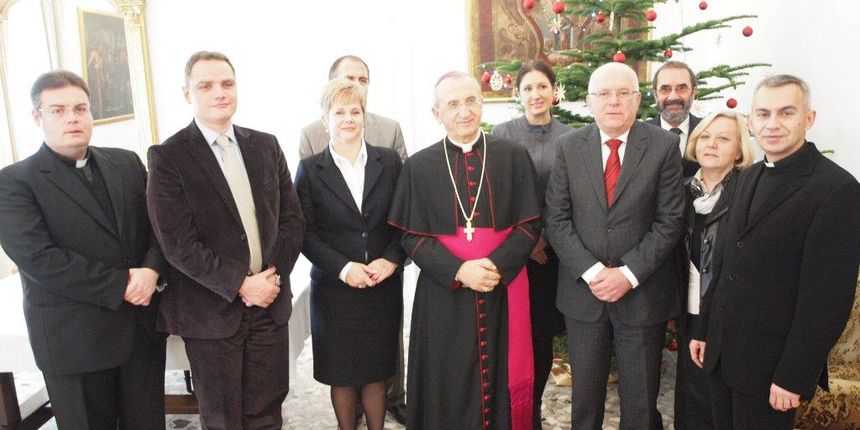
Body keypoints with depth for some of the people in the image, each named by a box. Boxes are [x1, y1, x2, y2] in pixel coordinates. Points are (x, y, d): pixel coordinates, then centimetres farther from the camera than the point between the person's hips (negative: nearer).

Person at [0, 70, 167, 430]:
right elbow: (38, 259, -17)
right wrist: (121, 284, -17)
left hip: (143, 325, 4)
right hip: (75, 339, -4)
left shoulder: (127, 163, 8)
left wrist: (152, 270, -14)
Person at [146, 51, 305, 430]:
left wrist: (274, 275, -7)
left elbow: (292, 217, 6)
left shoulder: (266, 146, 6)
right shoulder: (168, 158, -8)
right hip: (211, 310, -3)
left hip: (269, 301, 4)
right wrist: (240, 285, -15)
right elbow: (178, 244, -14)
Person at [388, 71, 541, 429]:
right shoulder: (418, 167, 1)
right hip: (443, 296, 0)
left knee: (499, 381, 9)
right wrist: (457, 271, -16)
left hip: (503, 293, 1)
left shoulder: (513, 157, 3)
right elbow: (411, 236, -2)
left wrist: (497, 265, -15)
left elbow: (530, 224, 0)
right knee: (448, 390, 8)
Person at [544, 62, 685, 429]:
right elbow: (556, 219, -3)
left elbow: (670, 220, -7)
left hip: (643, 293, -1)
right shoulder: (569, 146, 0)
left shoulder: (664, 146, -4)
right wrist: (592, 272, -14)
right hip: (582, 290, 2)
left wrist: (628, 274, -15)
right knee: (585, 396, 16)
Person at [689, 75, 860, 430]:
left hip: (772, 361, -6)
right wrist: (705, 329, 12)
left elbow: (829, 297, -17)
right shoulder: (749, 177, 8)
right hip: (722, 350, 6)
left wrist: (794, 377, -17)